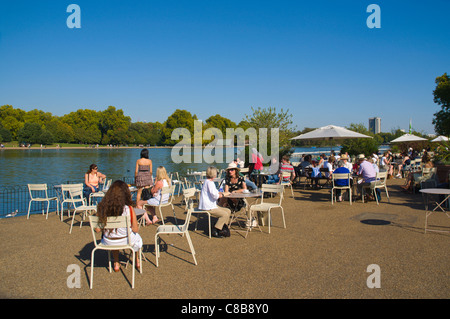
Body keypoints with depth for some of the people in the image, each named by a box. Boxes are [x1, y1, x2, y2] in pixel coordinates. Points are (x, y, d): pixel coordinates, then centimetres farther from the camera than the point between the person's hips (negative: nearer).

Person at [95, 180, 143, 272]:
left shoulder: (101, 207, -18)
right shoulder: (128, 209, -24)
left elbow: (98, 229, -8)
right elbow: (135, 229, -14)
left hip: (108, 242, 2)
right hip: (126, 241, -2)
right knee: (137, 236, 34)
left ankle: (116, 263, 42)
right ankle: (137, 260, 51)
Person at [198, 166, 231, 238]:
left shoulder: (208, 182, 17)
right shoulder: (209, 182, -17)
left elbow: (215, 192, 25)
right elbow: (214, 195, -25)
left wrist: (219, 194, 6)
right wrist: (221, 195, -6)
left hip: (211, 206, 11)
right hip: (207, 207, -11)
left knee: (228, 211, 7)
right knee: (225, 214, -18)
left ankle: (223, 229, 9)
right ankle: (214, 231, -8)